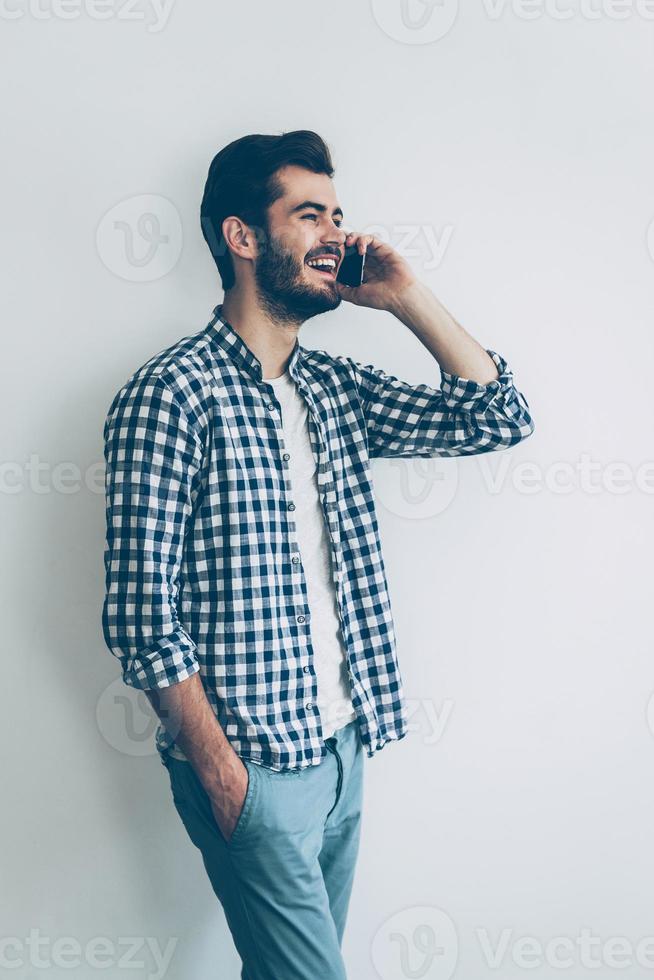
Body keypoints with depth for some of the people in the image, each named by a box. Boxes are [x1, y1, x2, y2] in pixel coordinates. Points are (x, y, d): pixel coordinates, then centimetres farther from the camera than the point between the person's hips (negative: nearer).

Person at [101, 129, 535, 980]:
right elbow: (141, 613, -16)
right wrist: (220, 771, -14)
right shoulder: (171, 393, -15)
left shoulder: (336, 386, 7)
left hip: (342, 749, 7)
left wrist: (406, 297, -2)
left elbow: (498, 417, 5)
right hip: (253, 767, -6)